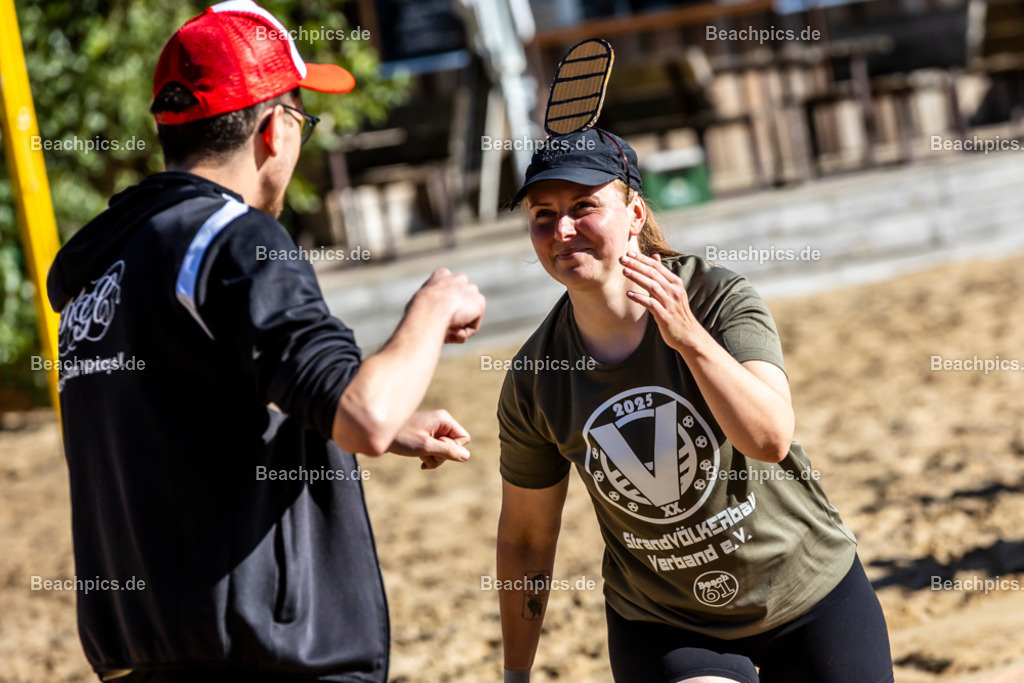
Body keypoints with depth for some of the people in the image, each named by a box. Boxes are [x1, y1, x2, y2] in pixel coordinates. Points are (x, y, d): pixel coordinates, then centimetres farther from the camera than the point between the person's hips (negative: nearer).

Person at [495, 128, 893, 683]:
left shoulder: (719, 299, -17)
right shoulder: (532, 383, -10)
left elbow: (771, 439, -31)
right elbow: (525, 538, 1)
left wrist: (691, 337, -43)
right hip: (660, 628, 1)